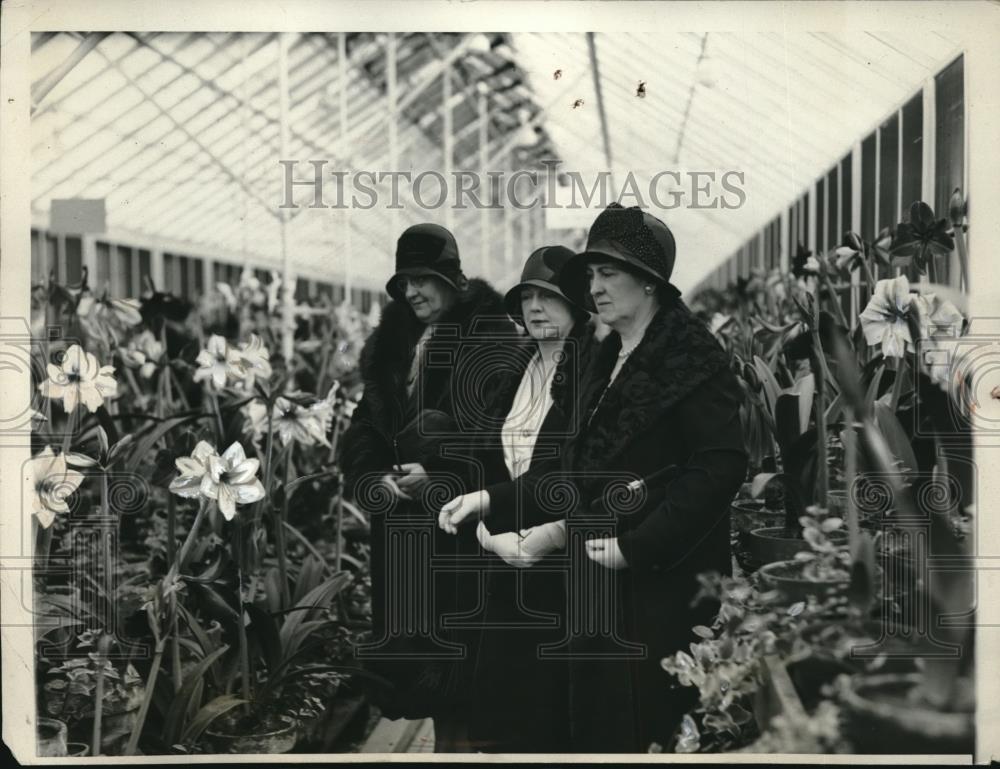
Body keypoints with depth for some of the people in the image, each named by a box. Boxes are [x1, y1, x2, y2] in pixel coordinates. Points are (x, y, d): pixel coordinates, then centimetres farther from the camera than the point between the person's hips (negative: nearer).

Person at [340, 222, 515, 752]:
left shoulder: (488, 336, -6)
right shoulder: (394, 342, 13)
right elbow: (368, 424, 13)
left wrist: (437, 475, -18)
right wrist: (378, 478, -4)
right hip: (403, 525, 6)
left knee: (458, 635, -5)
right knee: (417, 637, 9)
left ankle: (466, 737, 5)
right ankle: (443, 738, 19)